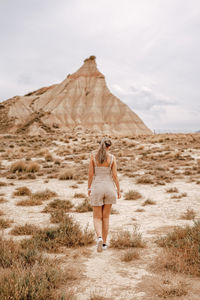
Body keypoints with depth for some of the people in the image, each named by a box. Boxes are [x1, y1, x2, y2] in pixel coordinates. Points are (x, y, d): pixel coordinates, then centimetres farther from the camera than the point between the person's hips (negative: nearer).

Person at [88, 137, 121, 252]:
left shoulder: (93, 156, -5)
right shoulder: (112, 158, -5)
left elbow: (90, 174, -4)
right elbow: (115, 175, -6)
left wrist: (89, 188, 8)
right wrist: (119, 190, 4)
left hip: (97, 188, -1)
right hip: (109, 188, 1)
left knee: (97, 217, 8)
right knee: (106, 217, 14)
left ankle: (99, 238, -17)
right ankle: (104, 243, 18)